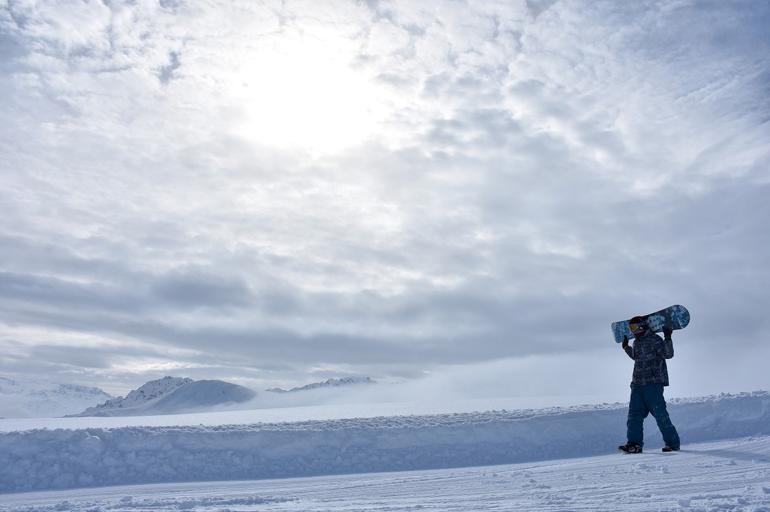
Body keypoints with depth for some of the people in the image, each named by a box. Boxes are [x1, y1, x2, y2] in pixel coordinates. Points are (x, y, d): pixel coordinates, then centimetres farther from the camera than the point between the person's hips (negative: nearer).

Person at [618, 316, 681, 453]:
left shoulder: (655, 340, -6)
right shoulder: (637, 342, 17)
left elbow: (668, 354, -18)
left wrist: (668, 339, -27)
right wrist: (626, 347, 35)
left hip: (653, 384, -8)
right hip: (637, 384, 8)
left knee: (660, 415, -6)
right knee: (634, 414, 2)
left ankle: (673, 443, 6)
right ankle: (634, 444, 3)